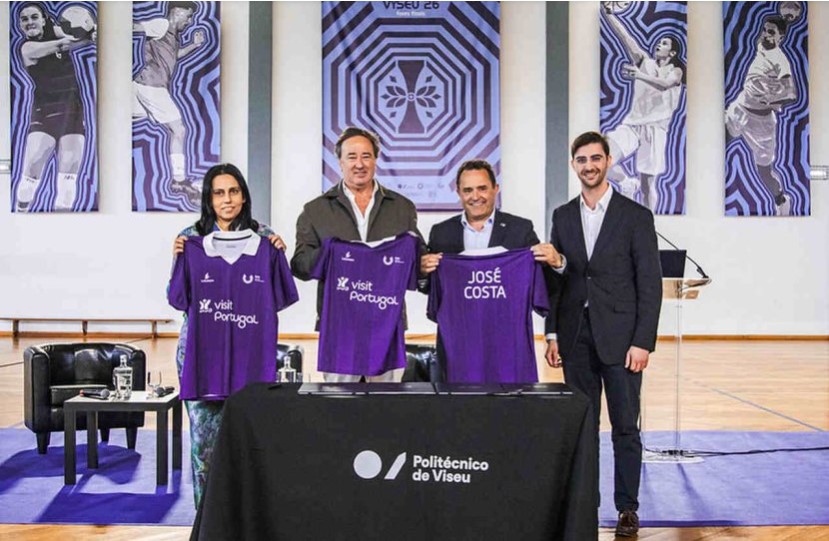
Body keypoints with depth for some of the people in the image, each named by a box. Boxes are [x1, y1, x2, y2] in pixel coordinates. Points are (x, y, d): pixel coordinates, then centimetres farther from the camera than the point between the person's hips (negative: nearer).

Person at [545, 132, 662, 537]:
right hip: (575, 339, 3)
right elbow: (556, 279, 12)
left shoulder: (636, 216, -1)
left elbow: (650, 283, -5)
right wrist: (552, 334, 5)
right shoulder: (563, 216, 10)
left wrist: (642, 342, -11)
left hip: (620, 337, -3)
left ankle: (627, 508, 12)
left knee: (625, 426, 2)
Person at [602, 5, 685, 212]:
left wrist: (639, 75, -37)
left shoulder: (676, 71, 5)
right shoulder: (645, 62, 15)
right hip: (631, 124, 3)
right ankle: (627, 183, 11)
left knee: (648, 184, -3)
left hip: (655, 127, -3)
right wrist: (607, 12, -4)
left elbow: (664, 84, -20)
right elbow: (624, 36, 6)